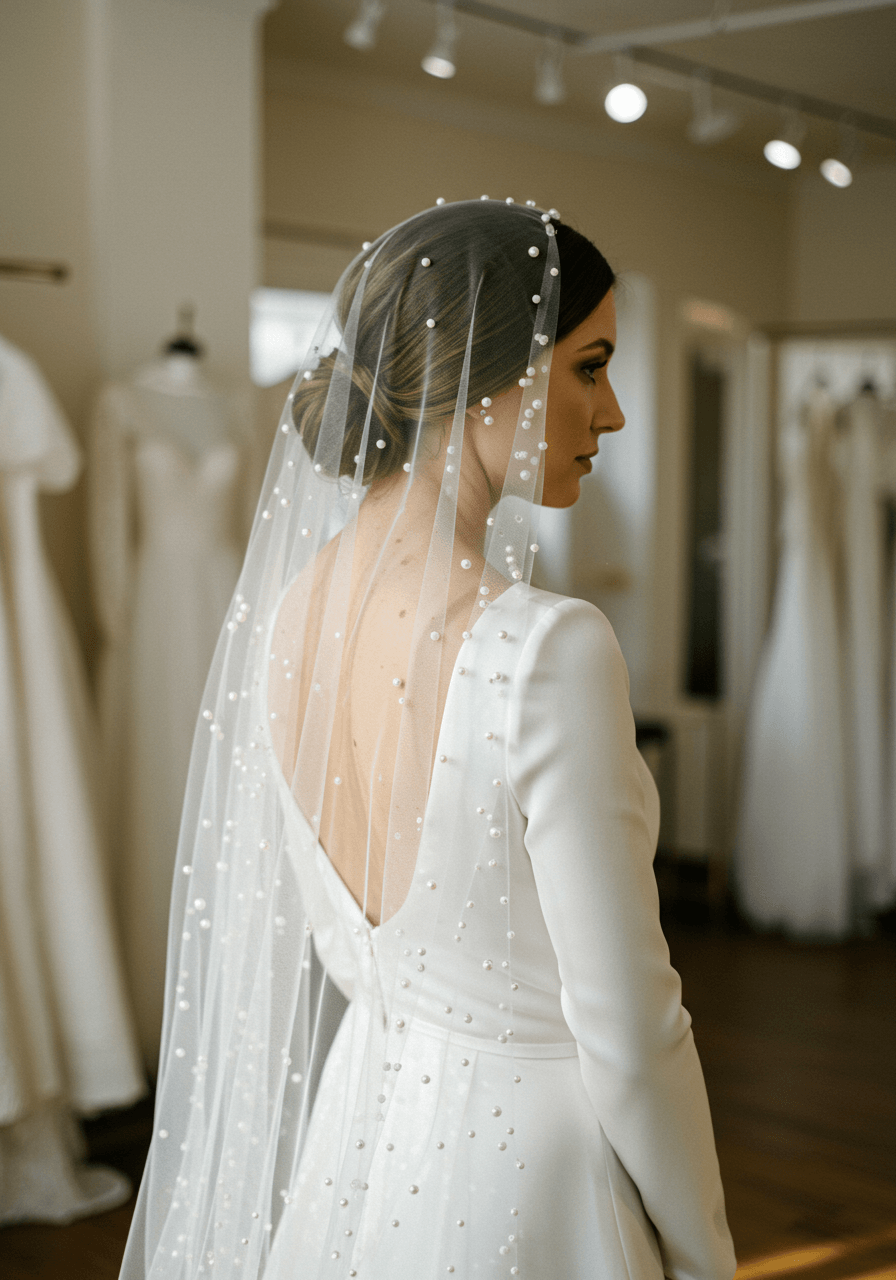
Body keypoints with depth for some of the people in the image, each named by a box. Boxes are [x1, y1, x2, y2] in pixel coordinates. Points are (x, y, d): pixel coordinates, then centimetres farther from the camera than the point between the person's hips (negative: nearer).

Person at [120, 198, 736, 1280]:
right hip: (525, 1176, -6)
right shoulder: (546, 652, -28)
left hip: (356, 1137, 6)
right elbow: (624, 1030, -21)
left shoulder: (285, 603, -6)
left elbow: (281, 945, 4)